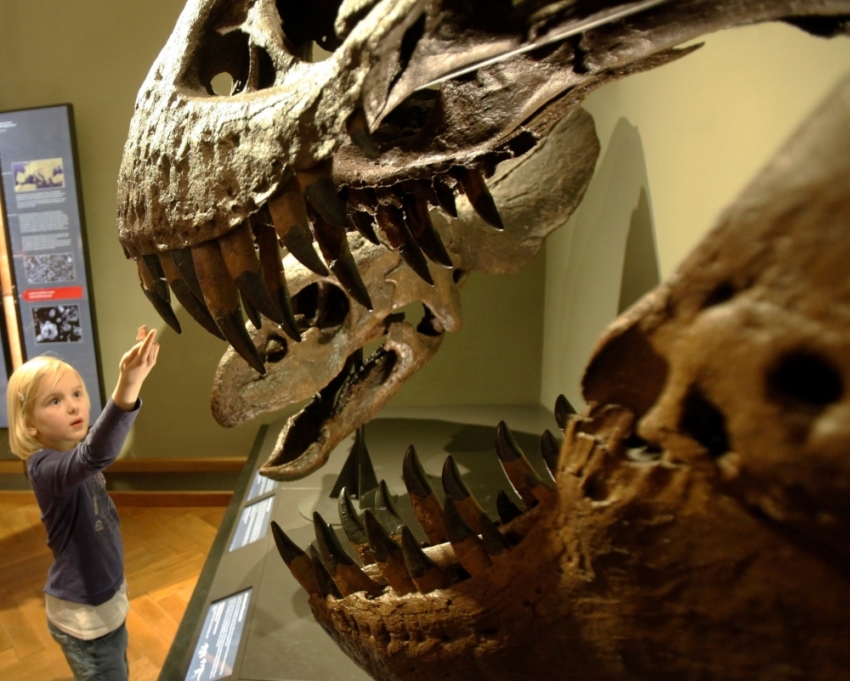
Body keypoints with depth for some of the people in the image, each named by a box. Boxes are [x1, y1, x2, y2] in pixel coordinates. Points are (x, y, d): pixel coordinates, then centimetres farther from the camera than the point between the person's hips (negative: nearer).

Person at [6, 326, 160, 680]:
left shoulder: (71, 451, -6)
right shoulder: (45, 468, -31)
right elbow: (96, 457, -52)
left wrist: (135, 373, 0)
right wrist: (126, 388, -68)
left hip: (104, 597, 8)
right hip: (83, 614, -8)